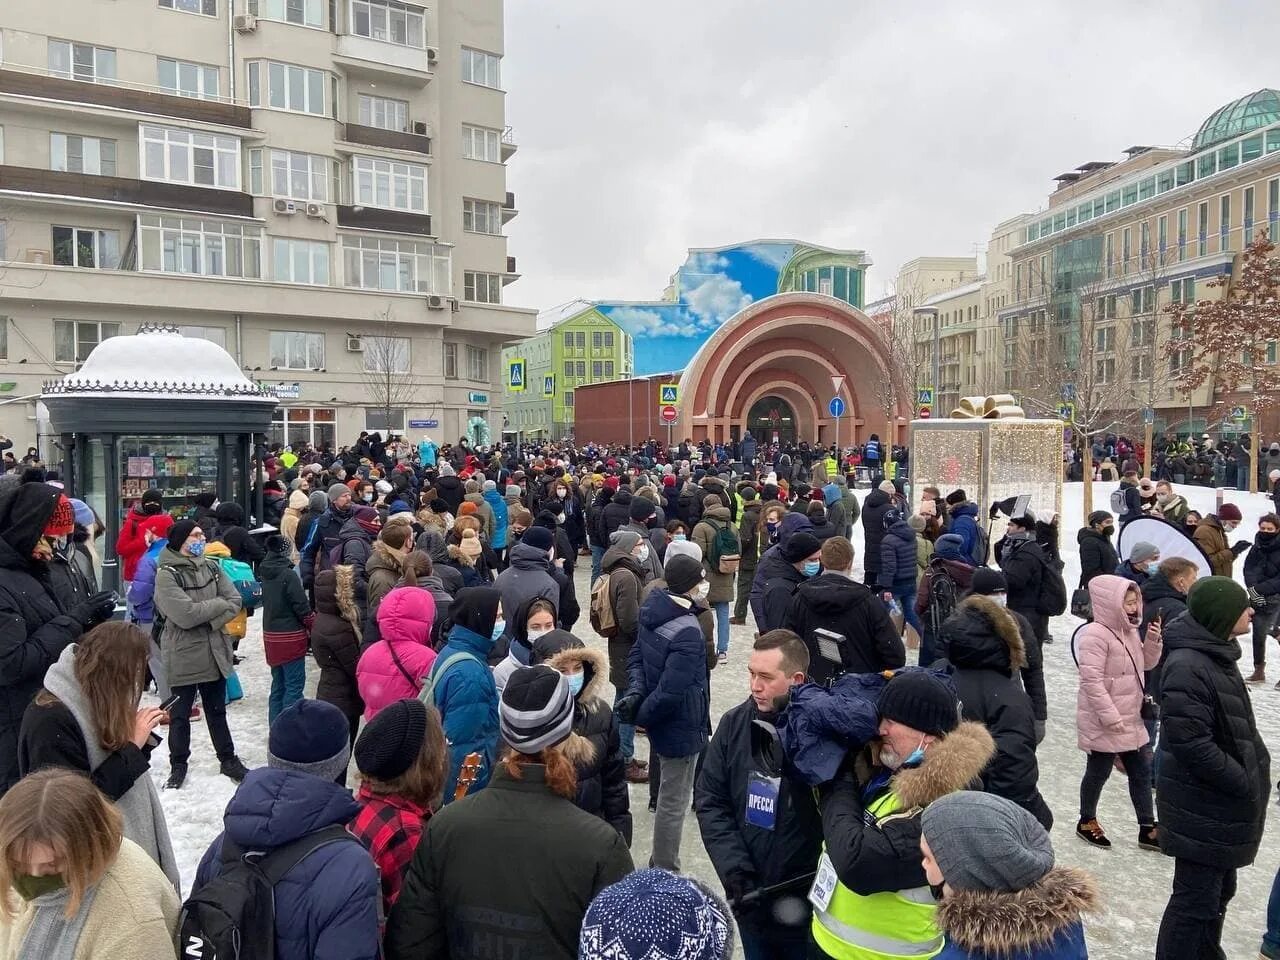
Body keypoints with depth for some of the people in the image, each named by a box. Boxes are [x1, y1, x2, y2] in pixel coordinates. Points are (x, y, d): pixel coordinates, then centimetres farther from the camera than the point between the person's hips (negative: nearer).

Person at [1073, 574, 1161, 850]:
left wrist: (1153, 640, -2)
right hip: (1103, 723, -9)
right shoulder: (1095, 634, -22)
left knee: (1141, 770, 14)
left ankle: (1147, 829, 25)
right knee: (1098, 772, 7)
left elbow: (1146, 663, 16)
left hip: (1131, 719, 9)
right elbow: (1092, 681, -25)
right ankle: (1087, 822, 27)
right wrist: (1110, 717, -25)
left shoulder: (1129, 631, 7)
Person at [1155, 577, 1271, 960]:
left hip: (1222, 802, 10)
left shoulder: (1216, 656, 7)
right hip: (1203, 807, -10)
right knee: (1197, 897, 1)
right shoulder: (1187, 667, -25)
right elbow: (1191, 744, -27)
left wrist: (1255, 772, 9)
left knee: (1219, 888, 23)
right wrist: (1246, 784, -19)